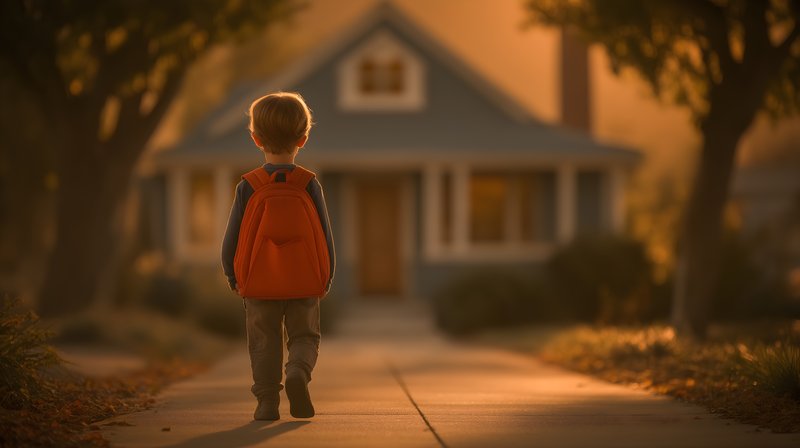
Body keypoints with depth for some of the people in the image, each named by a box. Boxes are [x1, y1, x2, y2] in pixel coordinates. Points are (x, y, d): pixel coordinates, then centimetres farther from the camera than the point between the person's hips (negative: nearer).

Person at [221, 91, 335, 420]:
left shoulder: (248, 186, -4)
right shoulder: (309, 183, -4)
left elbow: (233, 236, -1)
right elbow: (325, 234, -1)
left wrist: (232, 275, 12)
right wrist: (327, 276, 10)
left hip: (258, 282, 0)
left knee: (264, 342, 8)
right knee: (304, 336, 10)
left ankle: (268, 400, 3)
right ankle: (299, 370, -17)